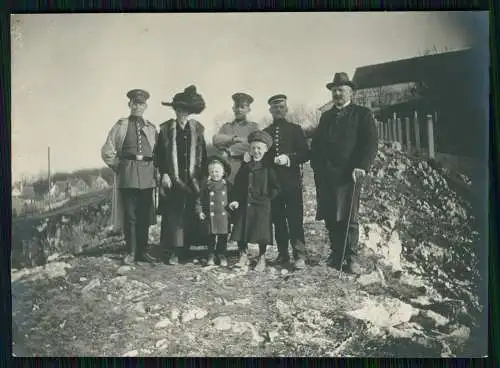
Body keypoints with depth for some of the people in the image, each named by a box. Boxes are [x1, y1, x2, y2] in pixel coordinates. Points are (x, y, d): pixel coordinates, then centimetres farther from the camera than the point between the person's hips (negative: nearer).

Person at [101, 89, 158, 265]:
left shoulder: (151, 128, 13)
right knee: (130, 215, -1)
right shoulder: (120, 126, 4)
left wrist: (155, 171, 6)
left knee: (145, 215, 6)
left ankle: (143, 251, 15)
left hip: (147, 175, 3)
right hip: (127, 175, -3)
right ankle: (131, 252, 7)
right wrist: (119, 167, 2)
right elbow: (107, 152, 6)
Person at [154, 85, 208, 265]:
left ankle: (187, 249, 12)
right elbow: (158, 154, 3)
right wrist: (164, 174, -6)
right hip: (172, 180, -2)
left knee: (191, 215, 2)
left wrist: (201, 177, 2)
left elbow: (203, 155, 9)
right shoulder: (165, 129, 3)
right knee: (173, 215, -4)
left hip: (193, 181, 2)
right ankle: (173, 252, 0)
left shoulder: (197, 129, 9)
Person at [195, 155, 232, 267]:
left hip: (224, 215, 0)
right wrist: (200, 211, -1)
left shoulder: (227, 185, 3)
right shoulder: (206, 185, 1)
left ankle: (222, 256, 20)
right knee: (211, 237, 8)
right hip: (210, 216, 0)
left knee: (223, 237, 7)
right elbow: (200, 199, 5)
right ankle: (211, 256, 20)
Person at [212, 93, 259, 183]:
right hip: (227, 167, 2)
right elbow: (215, 140, 3)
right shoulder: (226, 126, 19)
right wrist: (234, 138, -7)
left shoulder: (253, 126, 11)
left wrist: (231, 150, -4)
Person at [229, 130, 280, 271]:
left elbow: (275, 188, -4)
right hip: (244, 205, 4)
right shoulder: (245, 166, 10)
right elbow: (237, 185, 12)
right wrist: (234, 200, 2)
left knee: (261, 233, 1)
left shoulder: (268, 167, -3)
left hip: (262, 207, -4)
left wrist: (266, 199, -10)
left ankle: (261, 259, 18)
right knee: (240, 232, 5)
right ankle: (243, 256, 20)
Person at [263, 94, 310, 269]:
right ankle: (282, 254, 13)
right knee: (278, 219, 5)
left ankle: (299, 255, -6)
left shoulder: (295, 130, 8)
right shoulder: (265, 132, 15)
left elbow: (305, 154, 1)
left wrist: (289, 159, -14)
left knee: (295, 218, -7)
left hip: (292, 181, -3)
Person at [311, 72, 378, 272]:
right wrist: (317, 166, 5)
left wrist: (362, 166, -14)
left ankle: (349, 258, 2)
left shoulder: (362, 114, 7)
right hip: (325, 175, 5)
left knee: (348, 219, -6)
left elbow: (371, 143, -2)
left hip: (348, 174, -4)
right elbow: (316, 144, 20)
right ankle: (335, 255, 15)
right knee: (330, 218, 5)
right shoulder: (326, 116, 23)